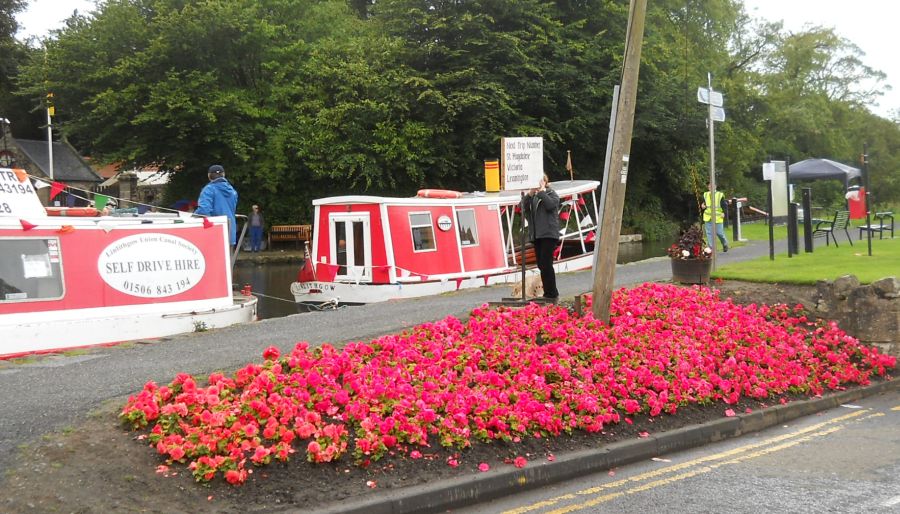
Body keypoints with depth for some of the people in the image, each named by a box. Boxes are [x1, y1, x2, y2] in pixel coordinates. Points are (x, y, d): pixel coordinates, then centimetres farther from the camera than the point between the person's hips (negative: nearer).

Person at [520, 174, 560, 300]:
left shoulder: (551, 194, 4)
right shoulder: (533, 196, 18)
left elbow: (550, 205, -17)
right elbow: (523, 207, 3)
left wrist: (541, 191, -9)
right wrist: (530, 193, -8)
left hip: (548, 234, -7)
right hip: (536, 235, 7)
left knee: (546, 264, -13)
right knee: (541, 265, 9)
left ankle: (552, 293, -7)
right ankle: (548, 293, 17)